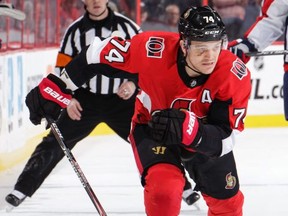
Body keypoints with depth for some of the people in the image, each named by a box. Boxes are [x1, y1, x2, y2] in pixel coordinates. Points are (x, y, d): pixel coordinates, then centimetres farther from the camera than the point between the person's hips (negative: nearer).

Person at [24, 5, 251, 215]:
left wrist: (189, 129, -51)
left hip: (205, 132, 2)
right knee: (164, 189, -27)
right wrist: (54, 87, -16)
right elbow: (99, 54, -19)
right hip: (152, 127, -2)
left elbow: (224, 139, -31)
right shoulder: (154, 49, -35)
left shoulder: (236, 76, -31)